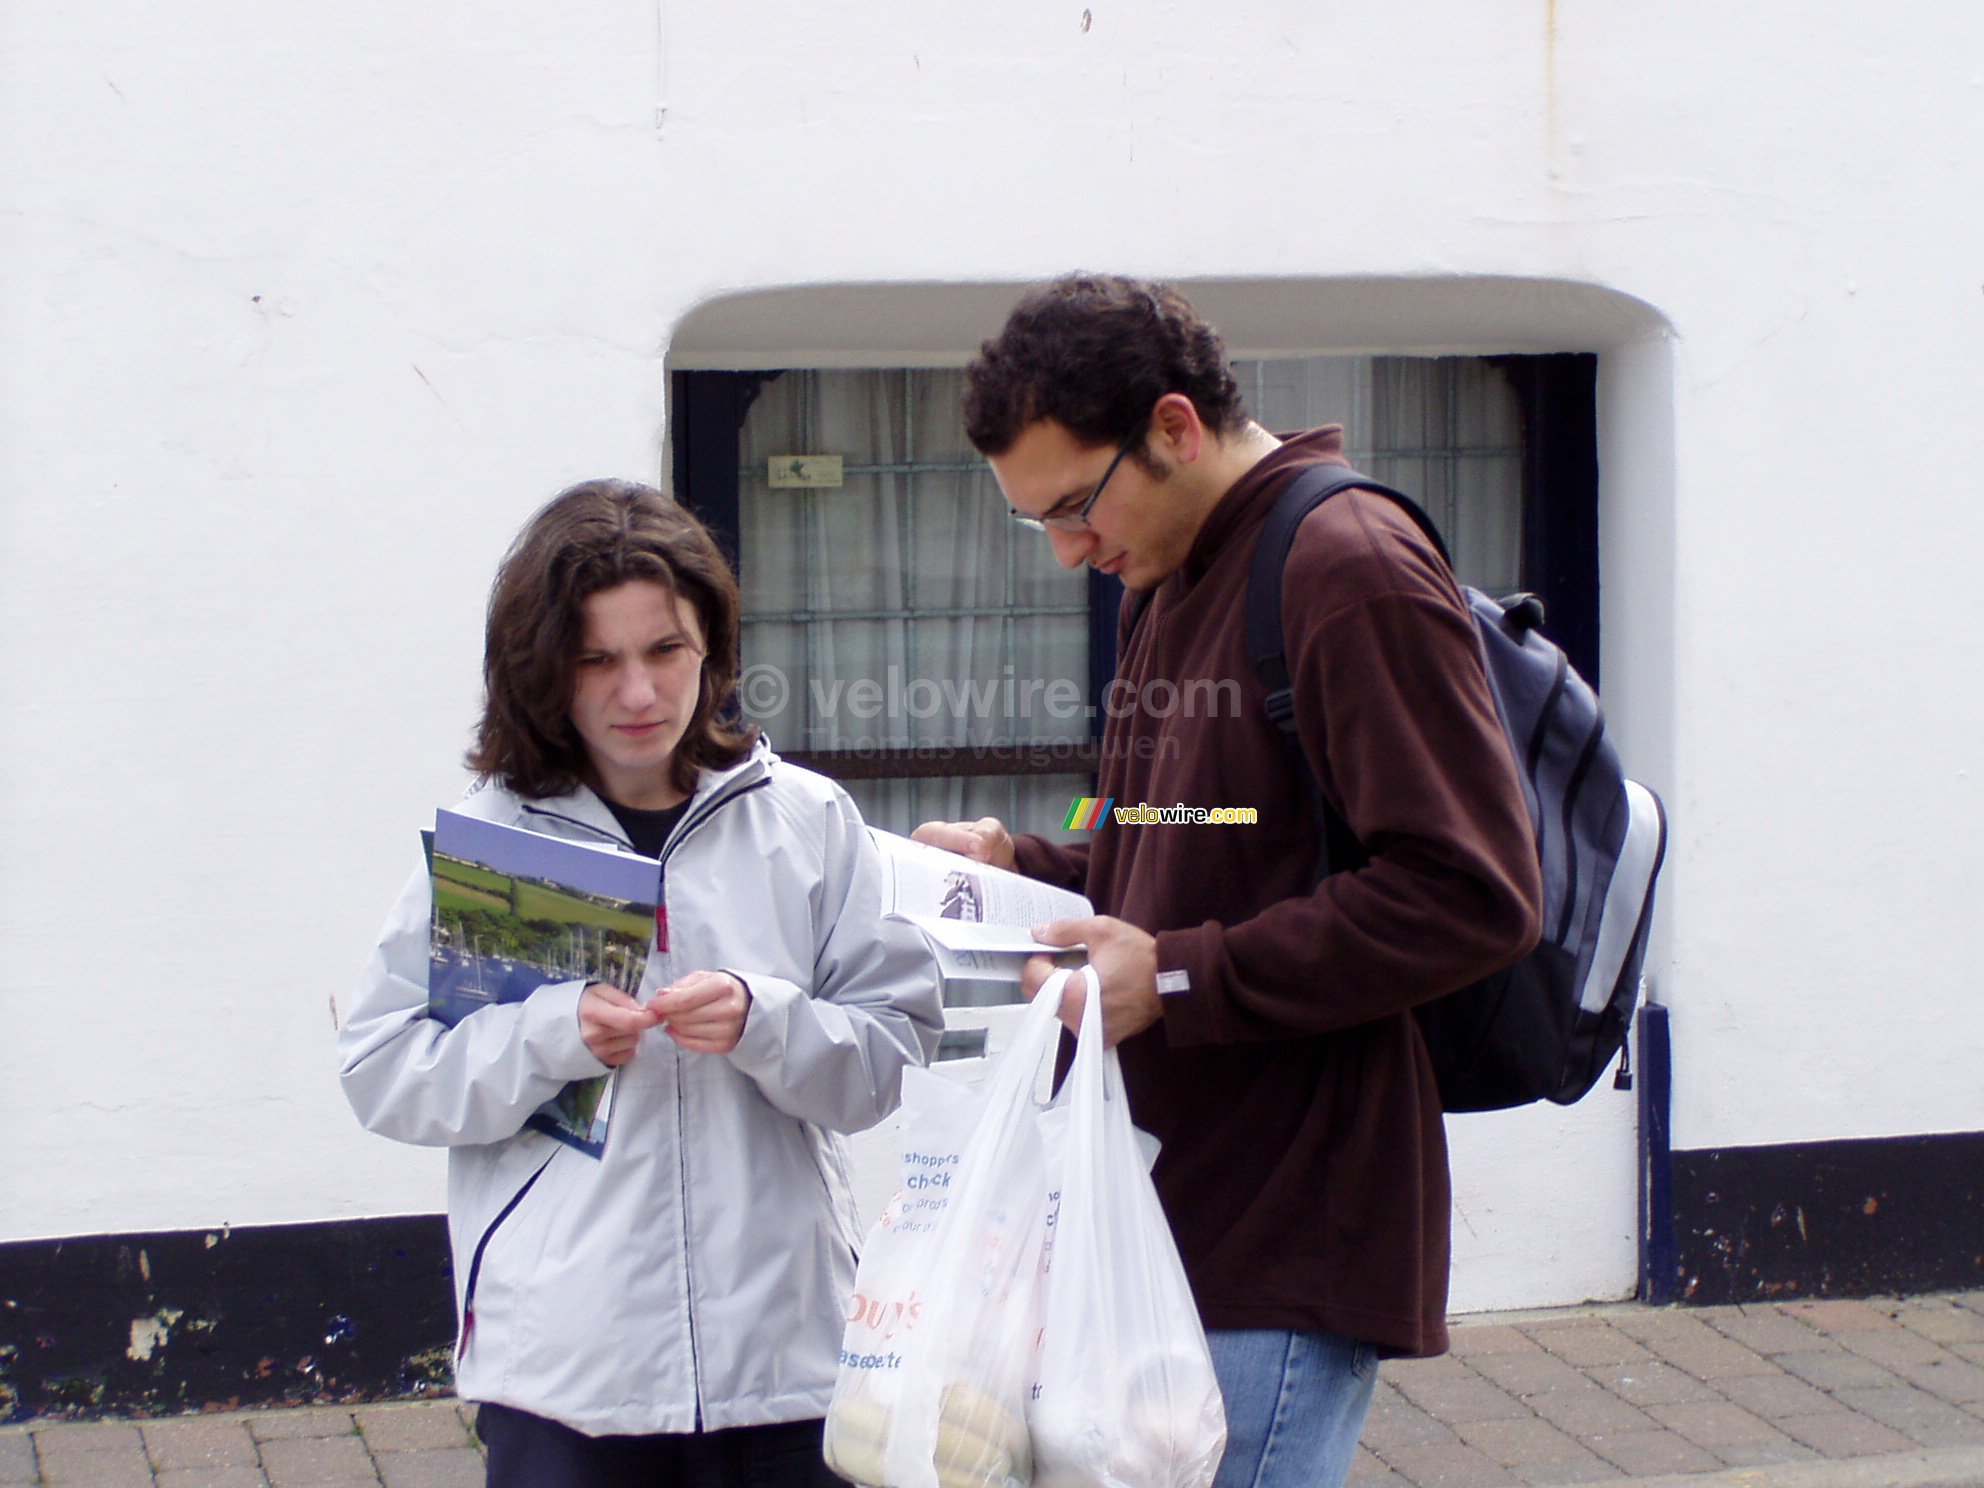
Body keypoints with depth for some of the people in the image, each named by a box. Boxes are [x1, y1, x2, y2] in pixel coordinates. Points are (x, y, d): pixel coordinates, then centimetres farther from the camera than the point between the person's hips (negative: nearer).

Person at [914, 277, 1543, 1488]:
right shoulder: (1170, 588, 18)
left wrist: (1179, 980, -18)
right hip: (1173, 1218, 9)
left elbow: (1471, 898, -19)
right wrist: (1016, 865, 10)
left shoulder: (1350, 572, -12)